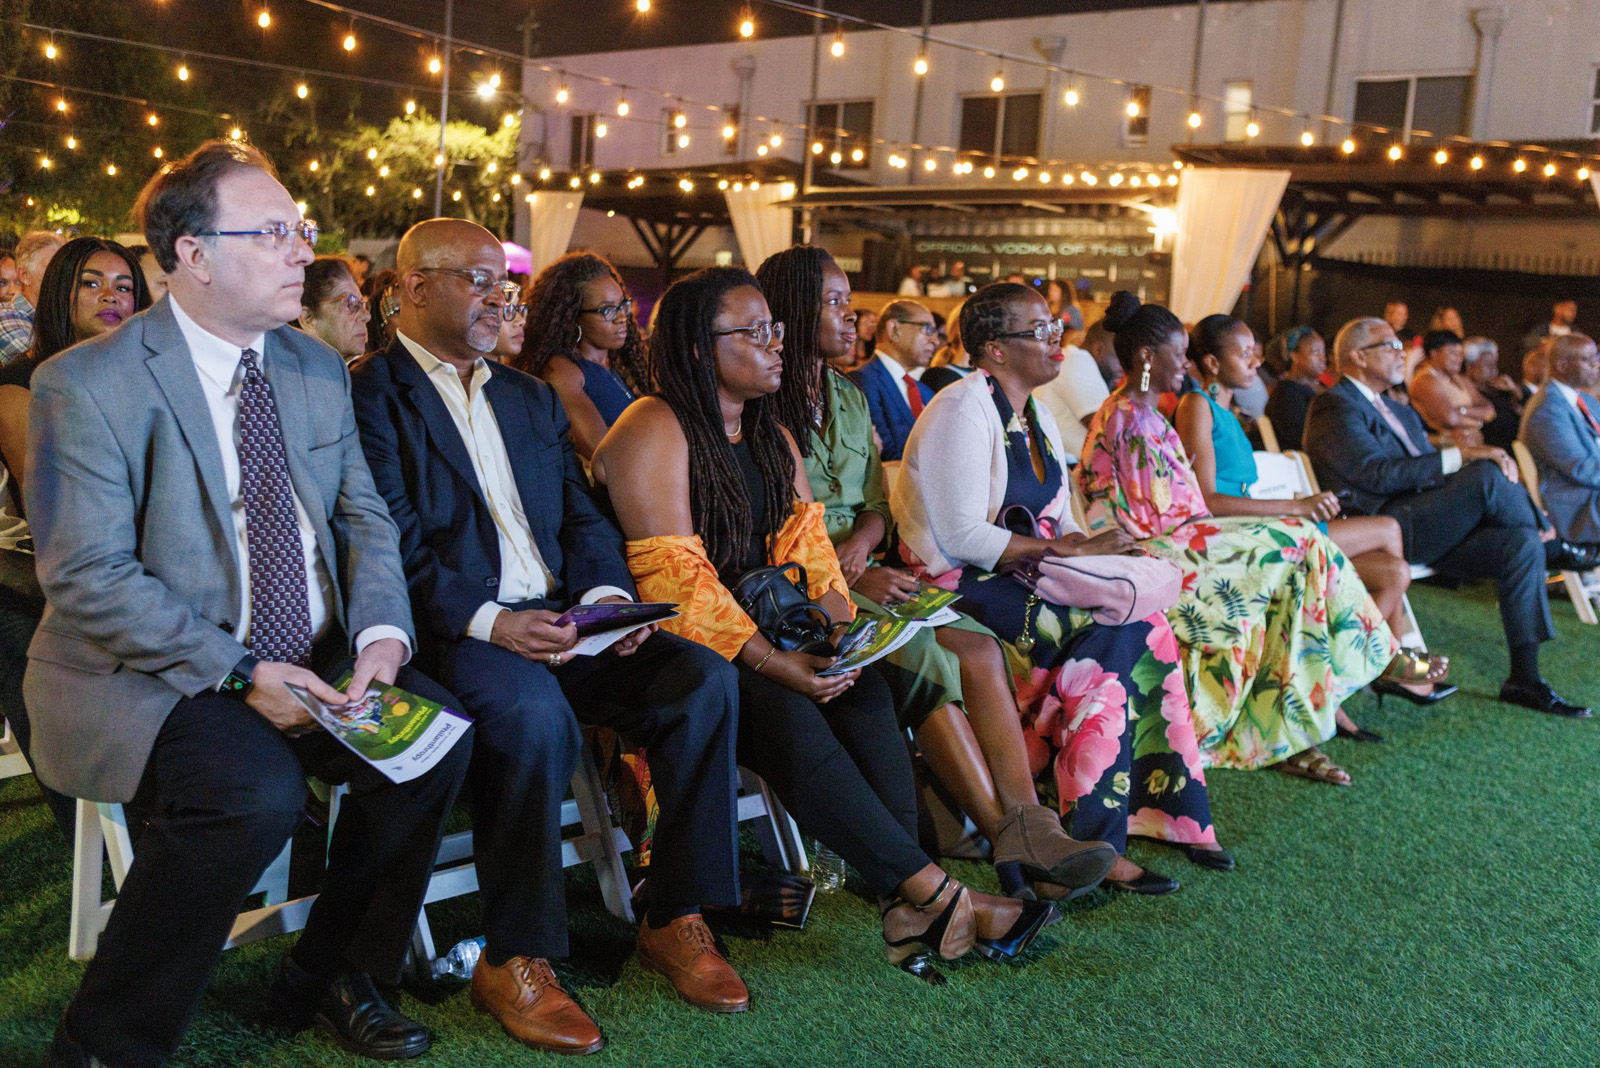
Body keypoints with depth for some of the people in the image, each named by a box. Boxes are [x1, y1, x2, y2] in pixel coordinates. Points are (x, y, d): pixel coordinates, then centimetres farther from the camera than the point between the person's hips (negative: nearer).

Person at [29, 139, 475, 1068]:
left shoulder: (319, 368, 9)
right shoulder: (86, 384, -11)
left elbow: (363, 519, 9)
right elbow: (88, 578, -16)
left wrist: (381, 634, -11)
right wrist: (238, 673, -23)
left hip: (309, 661, 6)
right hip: (140, 675, -6)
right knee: (257, 791, -32)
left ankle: (333, 978, 6)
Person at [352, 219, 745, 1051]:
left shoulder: (531, 398, 24)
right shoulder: (371, 397, -1)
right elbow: (395, 548, -12)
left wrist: (606, 593, -3)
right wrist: (489, 622, -24)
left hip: (559, 619, 7)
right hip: (454, 631, -6)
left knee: (703, 678, -16)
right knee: (533, 717, -36)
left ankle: (676, 920, -5)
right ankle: (512, 963, -18)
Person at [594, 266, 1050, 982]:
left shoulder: (772, 436, 18)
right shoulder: (653, 430, -8)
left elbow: (808, 550, 10)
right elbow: (672, 576, -17)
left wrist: (838, 630, -10)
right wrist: (772, 663, -24)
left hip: (767, 634, 7)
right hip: (687, 652, -7)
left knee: (862, 689, -21)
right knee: (784, 713, -31)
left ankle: (905, 907, -27)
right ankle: (934, 893, -27)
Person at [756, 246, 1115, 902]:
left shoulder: (849, 399, 19)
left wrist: (860, 541, -7)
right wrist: (848, 578, -18)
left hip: (863, 572, 6)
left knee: (979, 648, -19)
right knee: (925, 660, -27)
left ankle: (1028, 826, -26)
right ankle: (1008, 837, -22)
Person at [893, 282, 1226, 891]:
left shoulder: (1036, 416, 16)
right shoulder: (963, 411, -12)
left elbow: (1058, 525, 18)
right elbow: (962, 536, -20)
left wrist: (1091, 546, -5)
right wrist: (1071, 549, -19)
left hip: (1022, 580, 8)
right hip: (960, 588, -8)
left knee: (1146, 629, -14)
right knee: (1118, 635, -24)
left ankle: (1166, 811, -7)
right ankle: (1094, 846, -20)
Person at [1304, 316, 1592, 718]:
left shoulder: (1400, 412, 28)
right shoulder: (1336, 407, -5)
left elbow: (1426, 472, 22)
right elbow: (1380, 474, -17)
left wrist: (1488, 460, 1)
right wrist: (1460, 455, -17)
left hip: (1432, 531, 9)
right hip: (1383, 531, -9)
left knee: (1521, 544, -12)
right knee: (1485, 474, -24)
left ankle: (1524, 679, -8)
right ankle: (1552, 547, 5)